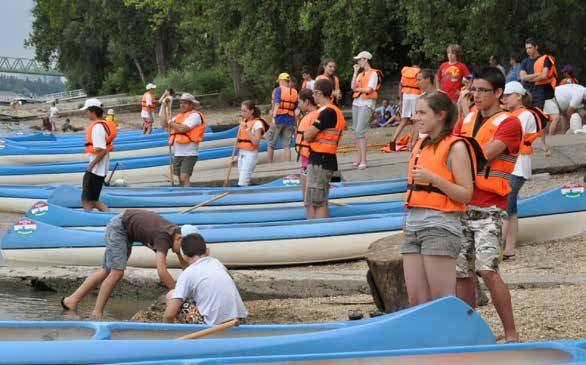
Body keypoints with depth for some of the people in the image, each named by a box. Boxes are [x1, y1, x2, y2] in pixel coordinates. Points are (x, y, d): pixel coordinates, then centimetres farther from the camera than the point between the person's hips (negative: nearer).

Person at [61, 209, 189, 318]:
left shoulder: (177, 233, -10)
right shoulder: (164, 237, -35)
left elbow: (184, 265, -1)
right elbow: (161, 271, -44)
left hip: (126, 231, 9)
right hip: (118, 226, -9)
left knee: (107, 270, 8)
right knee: (117, 272, -16)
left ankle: (72, 300, 12)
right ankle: (97, 313, -10)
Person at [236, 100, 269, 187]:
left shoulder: (257, 123, -9)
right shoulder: (244, 122, 13)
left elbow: (256, 142, -18)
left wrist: (247, 129, -22)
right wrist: (237, 156, 18)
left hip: (250, 154, -8)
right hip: (241, 153, 8)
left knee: (242, 183, -14)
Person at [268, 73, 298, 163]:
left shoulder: (279, 89, -5)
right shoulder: (294, 92, 9)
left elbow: (277, 104, -18)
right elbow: (296, 109, 11)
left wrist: (274, 117, -25)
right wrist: (294, 124, 17)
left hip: (279, 119, -4)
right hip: (290, 121, 4)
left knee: (271, 144, 8)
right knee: (286, 145, 6)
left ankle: (269, 163, 10)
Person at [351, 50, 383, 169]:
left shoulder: (373, 74, -5)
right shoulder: (360, 74, 17)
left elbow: (369, 89, -15)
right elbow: (353, 86, 2)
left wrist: (357, 89, 1)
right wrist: (355, 72, 4)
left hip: (367, 103, -8)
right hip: (356, 102, 8)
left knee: (360, 130, -16)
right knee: (356, 131, 7)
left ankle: (363, 161, -17)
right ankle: (359, 158, 13)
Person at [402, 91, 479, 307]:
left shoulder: (455, 147, -6)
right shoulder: (421, 145, 18)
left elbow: (466, 194, -12)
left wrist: (432, 178, -22)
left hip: (440, 226, -8)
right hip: (413, 225, 8)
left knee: (443, 300, -8)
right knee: (416, 301, 6)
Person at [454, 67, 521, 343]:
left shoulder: (509, 123, -4)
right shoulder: (466, 120, 16)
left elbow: (484, 154, -17)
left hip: (488, 208, -6)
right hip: (461, 205, 6)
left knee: (487, 270, -18)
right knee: (460, 272, 7)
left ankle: (511, 334, -12)